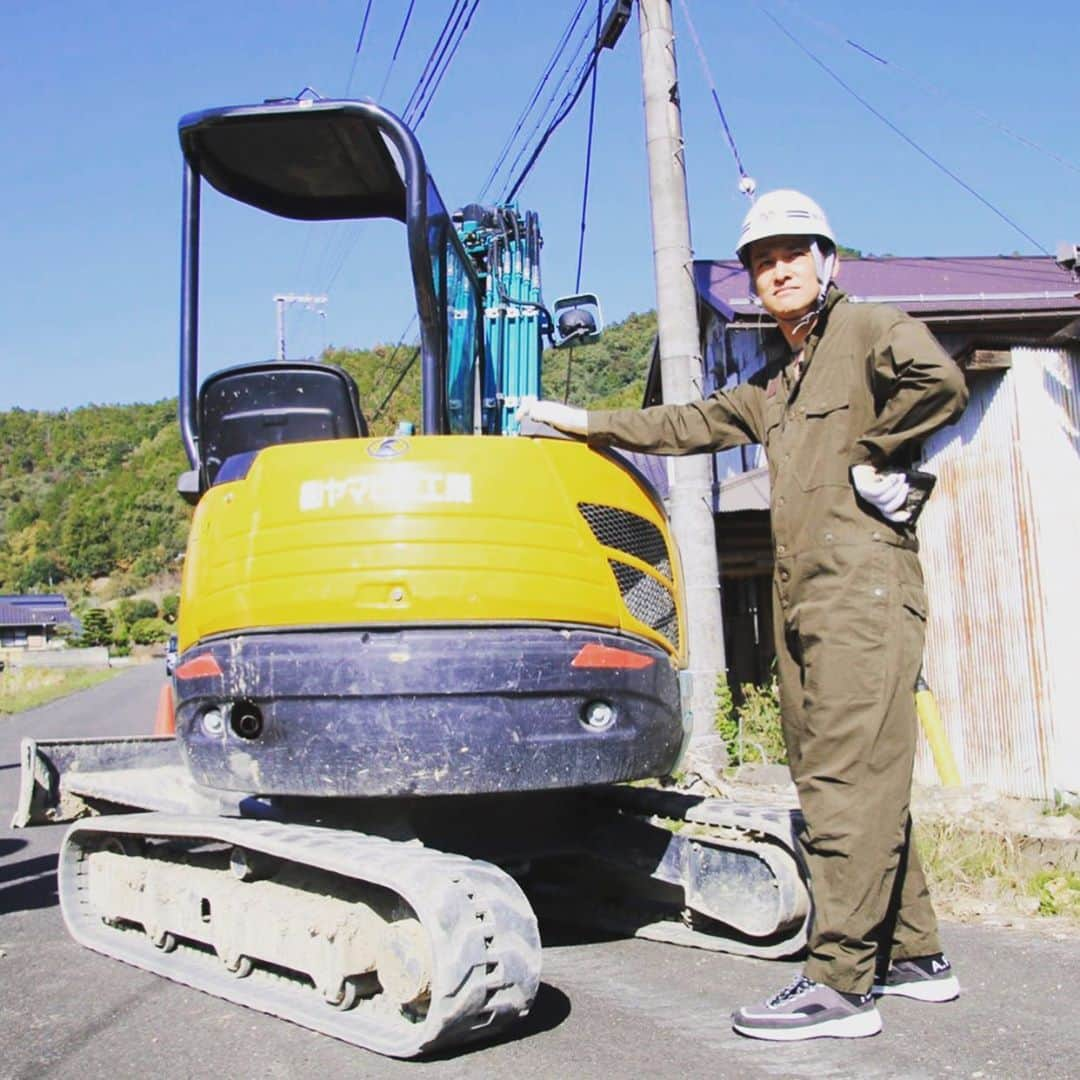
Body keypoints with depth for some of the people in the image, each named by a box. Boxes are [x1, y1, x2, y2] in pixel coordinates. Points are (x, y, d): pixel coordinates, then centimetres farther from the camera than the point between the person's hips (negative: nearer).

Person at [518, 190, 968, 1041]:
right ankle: (915, 957, 19)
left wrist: (870, 458, -10)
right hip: (800, 601, 8)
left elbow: (939, 381, -18)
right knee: (856, 783, 9)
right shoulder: (774, 386, 25)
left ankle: (839, 984, -7)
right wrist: (588, 422, 30)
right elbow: (689, 425, 31)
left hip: (864, 588, -8)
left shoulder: (866, 329, 1)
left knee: (849, 784, -10)